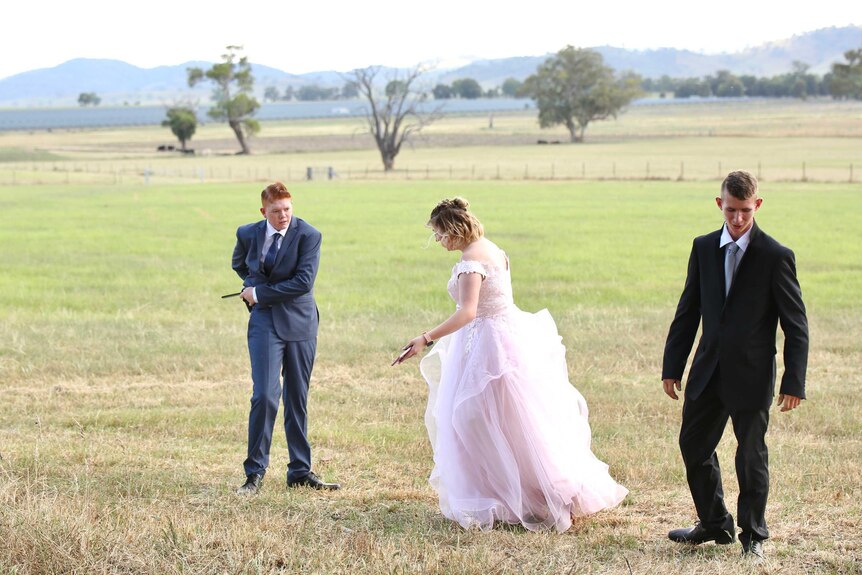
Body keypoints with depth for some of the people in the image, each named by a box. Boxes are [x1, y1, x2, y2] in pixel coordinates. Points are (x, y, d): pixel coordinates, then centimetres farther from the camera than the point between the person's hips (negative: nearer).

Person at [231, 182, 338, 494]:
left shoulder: (308, 236, -8)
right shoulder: (248, 234, 2)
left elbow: (304, 282, -16)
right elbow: (239, 264, 24)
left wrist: (260, 293, -13)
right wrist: (252, 286, 8)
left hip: (299, 323, 0)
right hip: (265, 322, 0)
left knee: (297, 399, 7)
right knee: (265, 396, -12)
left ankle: (300, 471, 16)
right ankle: (255, 473, -4)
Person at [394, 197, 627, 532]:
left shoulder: (471, 259, -20)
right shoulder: (491, 250, 10)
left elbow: (467, 313, -31)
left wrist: (427, 339, -36)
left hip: (487, 344, -10)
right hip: (507, 337, 10)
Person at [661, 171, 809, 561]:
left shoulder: (776, 257, -9)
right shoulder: (704, 248, 4)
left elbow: (796, 325, -7)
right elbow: (688, 311, 11)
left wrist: (793, 381, -12)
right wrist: (672, 366, 8)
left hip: (752, 375, -5)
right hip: (708, 371, 5)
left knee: (751, 455, 3)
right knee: (693, 444, 13)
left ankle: (753, 536, 19)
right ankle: (715, 524, 31)